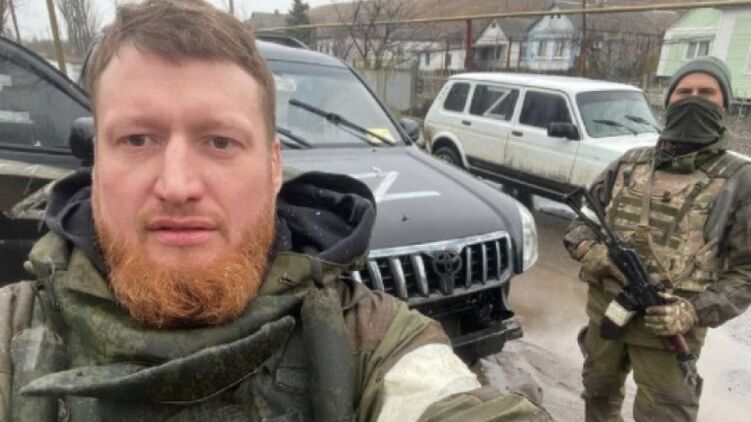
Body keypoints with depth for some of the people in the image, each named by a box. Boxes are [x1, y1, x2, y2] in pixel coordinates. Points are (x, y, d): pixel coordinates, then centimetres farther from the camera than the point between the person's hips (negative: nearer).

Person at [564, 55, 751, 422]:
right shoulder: (629, 164, 5)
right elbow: (579, 218, 10)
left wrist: (695, 312, -20)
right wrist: (587, 249, -12)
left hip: (667, 322, -3)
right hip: (603, 308, 4)